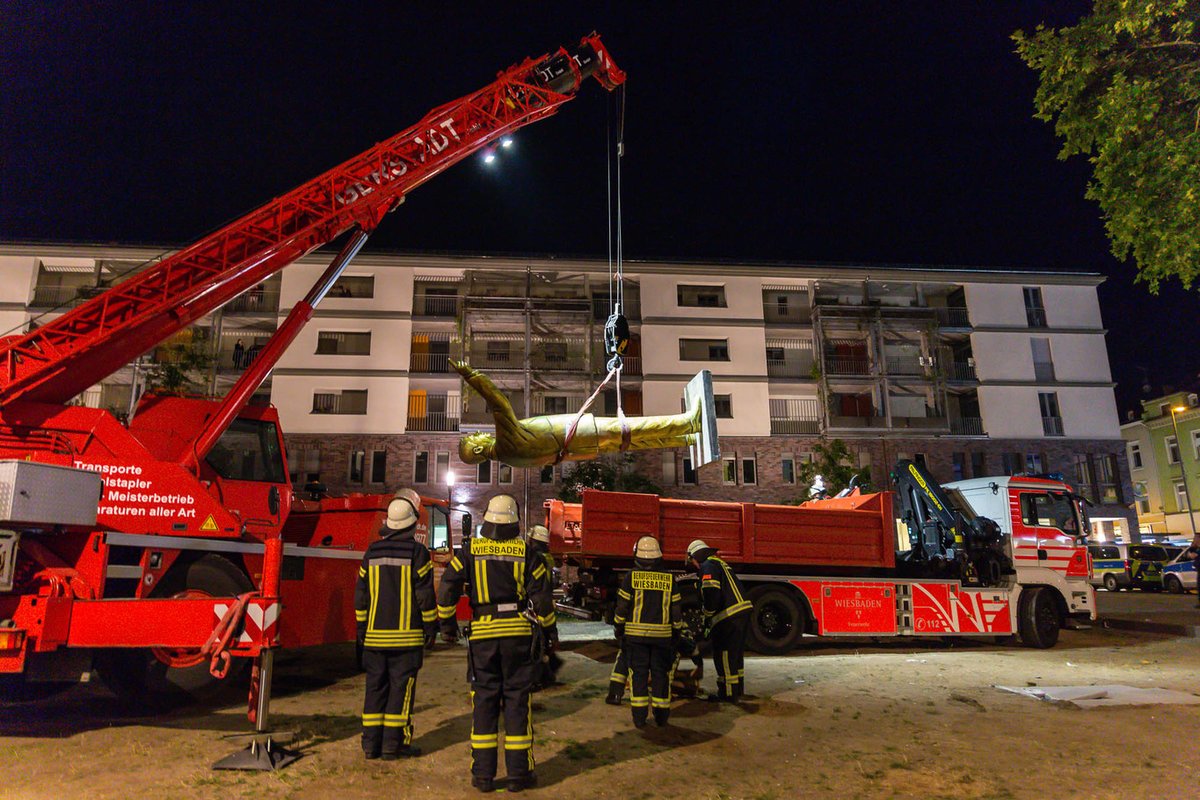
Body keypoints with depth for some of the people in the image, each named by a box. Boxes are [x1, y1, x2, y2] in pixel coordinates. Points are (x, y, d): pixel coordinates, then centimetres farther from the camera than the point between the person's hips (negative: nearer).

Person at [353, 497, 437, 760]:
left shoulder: (372, 552, 7)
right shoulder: (417, 552, -8)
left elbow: (361, 594, 10)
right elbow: (425, 594, -8)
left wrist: (362, 628, 17)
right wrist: (431, 627, 0)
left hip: (375, 633, 5)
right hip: (406, 635, -4)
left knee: (375, 686, 11)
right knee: (401, 687, 2)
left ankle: (372, 742, 15)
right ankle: (394, 743, 4)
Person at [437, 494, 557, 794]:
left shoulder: (470, 550, 1)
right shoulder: (524, 552, -1)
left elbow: (447, 588, -4)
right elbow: (541, 595, -1)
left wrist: (447, 623, 9)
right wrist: (550, 629, 11)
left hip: (482, 634, 1)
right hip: (518, 633, -1)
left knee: (484, 701, 9)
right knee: (517, 700, 6)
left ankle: (483, 773, 13)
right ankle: (518, 773, 12)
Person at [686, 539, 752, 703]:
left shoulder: (708, 566, -8)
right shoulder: (719, 563, 23)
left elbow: (712, 593, -20)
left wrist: (707, 617, -5)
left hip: (729, 617, -10)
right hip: (743, 611, 10)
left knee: (723, 654, 0)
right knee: (736, 653, 20)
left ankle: (728, 693, 5)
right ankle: (738, 689, 29)